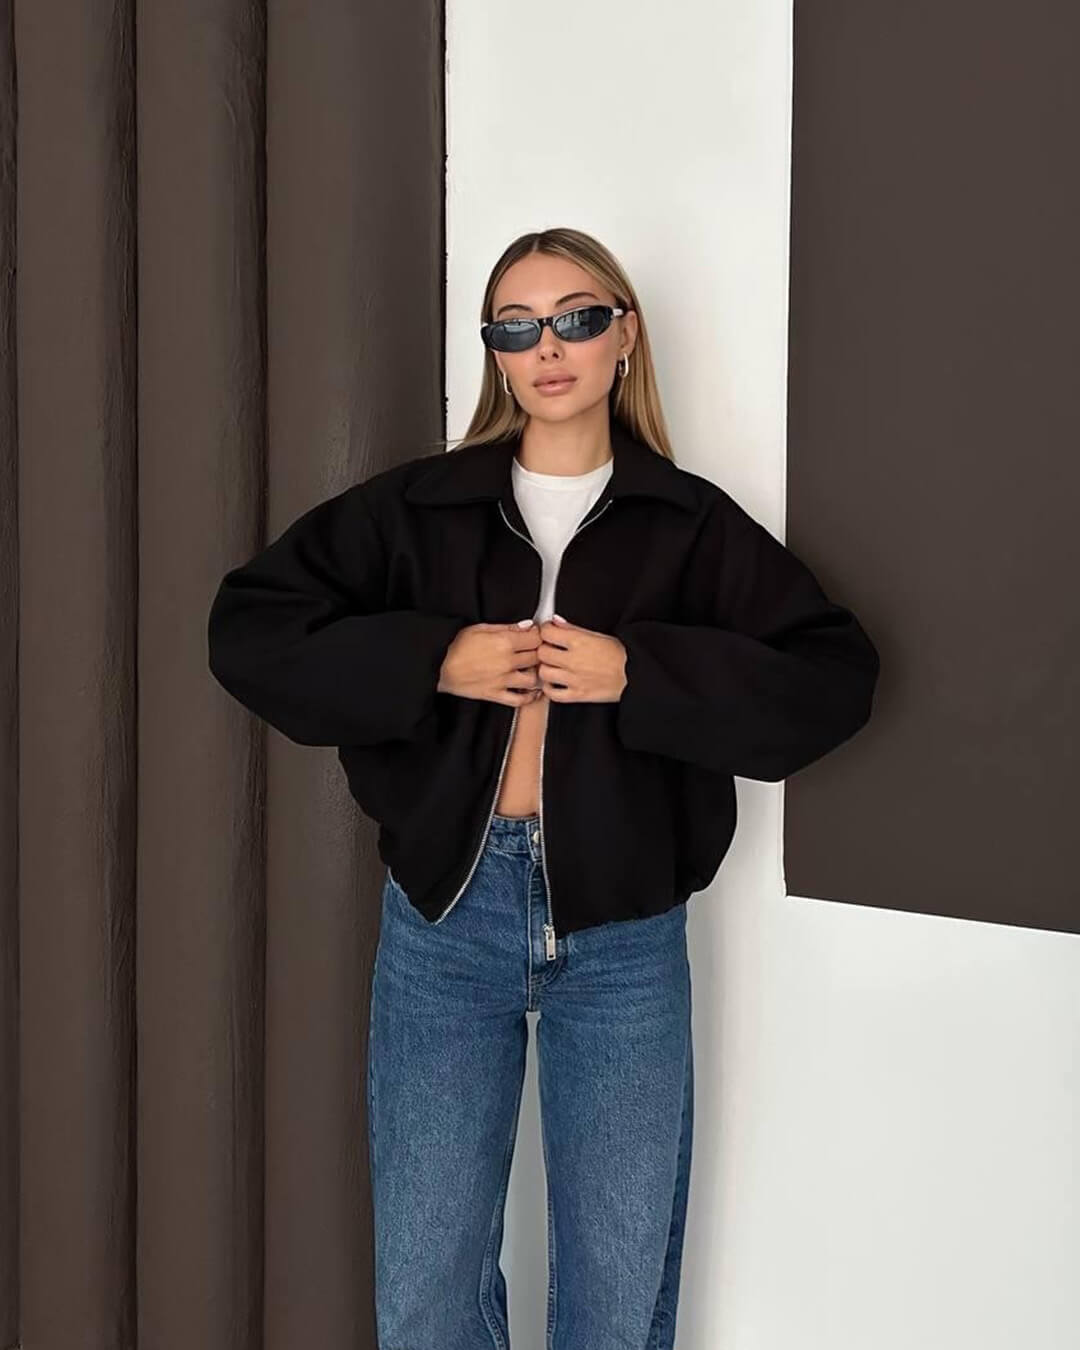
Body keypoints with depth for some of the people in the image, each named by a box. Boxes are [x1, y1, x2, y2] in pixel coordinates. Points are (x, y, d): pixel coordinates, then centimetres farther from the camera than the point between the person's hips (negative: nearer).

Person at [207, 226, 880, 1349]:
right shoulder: (415, 506, 3)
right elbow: (247, 630, -1)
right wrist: (432, 661, -13)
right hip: (444, 917, 1)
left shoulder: (692, 524, 1)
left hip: (624, 933, 0)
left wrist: (640, 675, -16)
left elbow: (835, 679, -5)